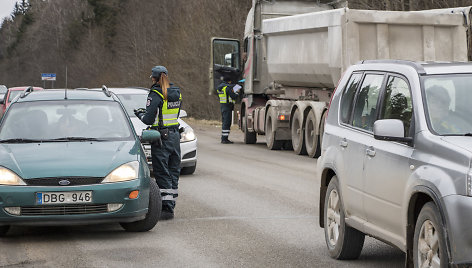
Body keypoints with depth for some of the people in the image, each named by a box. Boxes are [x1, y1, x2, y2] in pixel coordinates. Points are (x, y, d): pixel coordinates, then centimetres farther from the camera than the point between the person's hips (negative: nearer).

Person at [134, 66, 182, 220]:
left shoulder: (155, 95, -14)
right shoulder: (176, 94, 8)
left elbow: (149, 119, -16)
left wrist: (140, 114, 7)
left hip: (161, 137, -7)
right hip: (175, 135, 7)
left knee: (162, 174, -4)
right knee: (173, 172, 12)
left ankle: (166, 209, -7)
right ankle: (170, 205, 17)